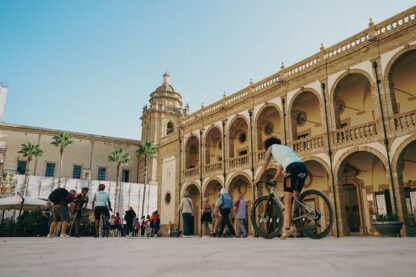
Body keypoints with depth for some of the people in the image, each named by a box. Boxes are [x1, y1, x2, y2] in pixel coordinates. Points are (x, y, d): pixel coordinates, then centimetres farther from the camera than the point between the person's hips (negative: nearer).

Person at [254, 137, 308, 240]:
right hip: (303, 167, 7)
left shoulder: (271, 147, 23)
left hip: (292, 167, -6)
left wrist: (257, 179, 25)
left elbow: (265, 165, 20)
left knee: (287, 198, -4)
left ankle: (287, 227, -10)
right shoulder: (285, 147, 40)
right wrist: (274, 180, 43)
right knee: (295, 197, 16)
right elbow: (280, 167, 40)